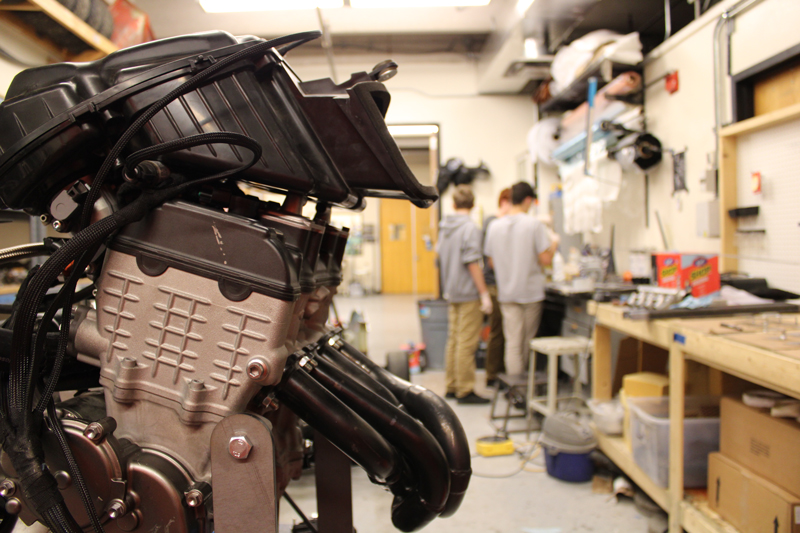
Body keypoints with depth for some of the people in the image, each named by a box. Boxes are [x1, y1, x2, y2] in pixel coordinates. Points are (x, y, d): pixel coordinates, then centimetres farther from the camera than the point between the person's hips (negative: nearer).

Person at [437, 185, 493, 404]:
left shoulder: (444, 228, 9)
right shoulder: (470, 228, -15)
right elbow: (472, 263, -19)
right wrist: (484, 293, -15)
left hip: (452, 293, 8)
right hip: (468, 293, -8)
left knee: (453, 341, 14)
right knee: (467, 344, -3)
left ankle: (451, 387, 21)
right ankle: (465, 391, 2)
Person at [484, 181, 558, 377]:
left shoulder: (495, 226, 2)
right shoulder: (534, 225, -11)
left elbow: (491, 262, 8)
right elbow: (545, 259, -13)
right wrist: (553, 245, 7)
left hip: (506, 293, 3)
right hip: (531, 291, -2)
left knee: (513, 342, 3)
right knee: (529, 342, 12)